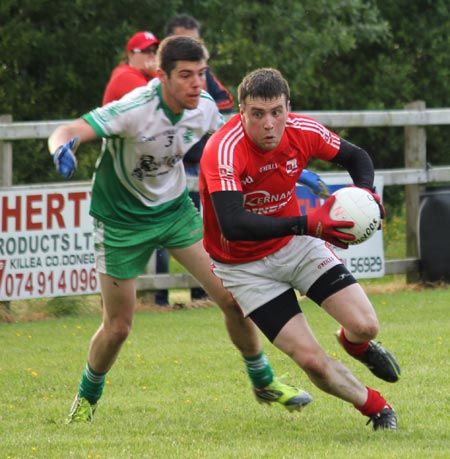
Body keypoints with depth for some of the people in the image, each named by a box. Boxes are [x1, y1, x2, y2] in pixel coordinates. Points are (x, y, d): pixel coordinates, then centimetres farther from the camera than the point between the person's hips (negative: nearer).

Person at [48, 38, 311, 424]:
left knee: (233, 297, -5)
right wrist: (63, 150, -61)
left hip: (175, 209, 4)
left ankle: (264, 383, 17)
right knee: (117, 328, 1)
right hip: (122, 219, -4)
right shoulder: (135, 109, -30)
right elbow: (67, 132, -36)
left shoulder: (204, 107, -12)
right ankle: (88, 396, 31)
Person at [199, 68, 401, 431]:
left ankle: (356, 345, 28)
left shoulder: (302, 131, -16)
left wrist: (366, 192, -19)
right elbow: (232, 224, -44)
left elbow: (356, 156, 4)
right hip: (244, 263, -4)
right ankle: (376, 408, 16)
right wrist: (306, 224, -51)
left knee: (365, 326, -11)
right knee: (312, 361, -12)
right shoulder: (224, 151, -32)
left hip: (297, 243, 4)